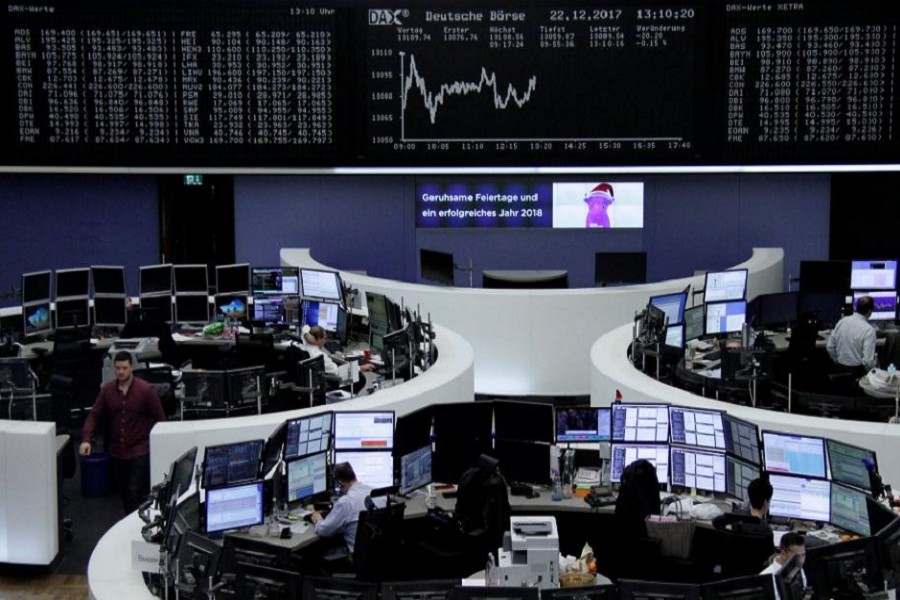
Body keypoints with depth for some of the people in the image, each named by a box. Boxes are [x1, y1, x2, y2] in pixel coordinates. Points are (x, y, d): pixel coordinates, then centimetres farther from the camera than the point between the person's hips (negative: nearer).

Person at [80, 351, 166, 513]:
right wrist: (86, 439, -12)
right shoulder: (107, 390, 0)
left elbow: (160, 418, -4)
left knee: (135, 492, -11)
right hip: (117, 451, 4)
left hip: (140, 451, -4)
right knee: (123, 492, 14)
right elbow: (94, 415, 2)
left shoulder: (146, 390, -10)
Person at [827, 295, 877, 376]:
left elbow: (830, 347, 5)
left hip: (841, 369, 7)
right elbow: (868, 361, -21)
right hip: (858, 371, -7)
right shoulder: (869, 330, -18)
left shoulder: (842, 321, -1)